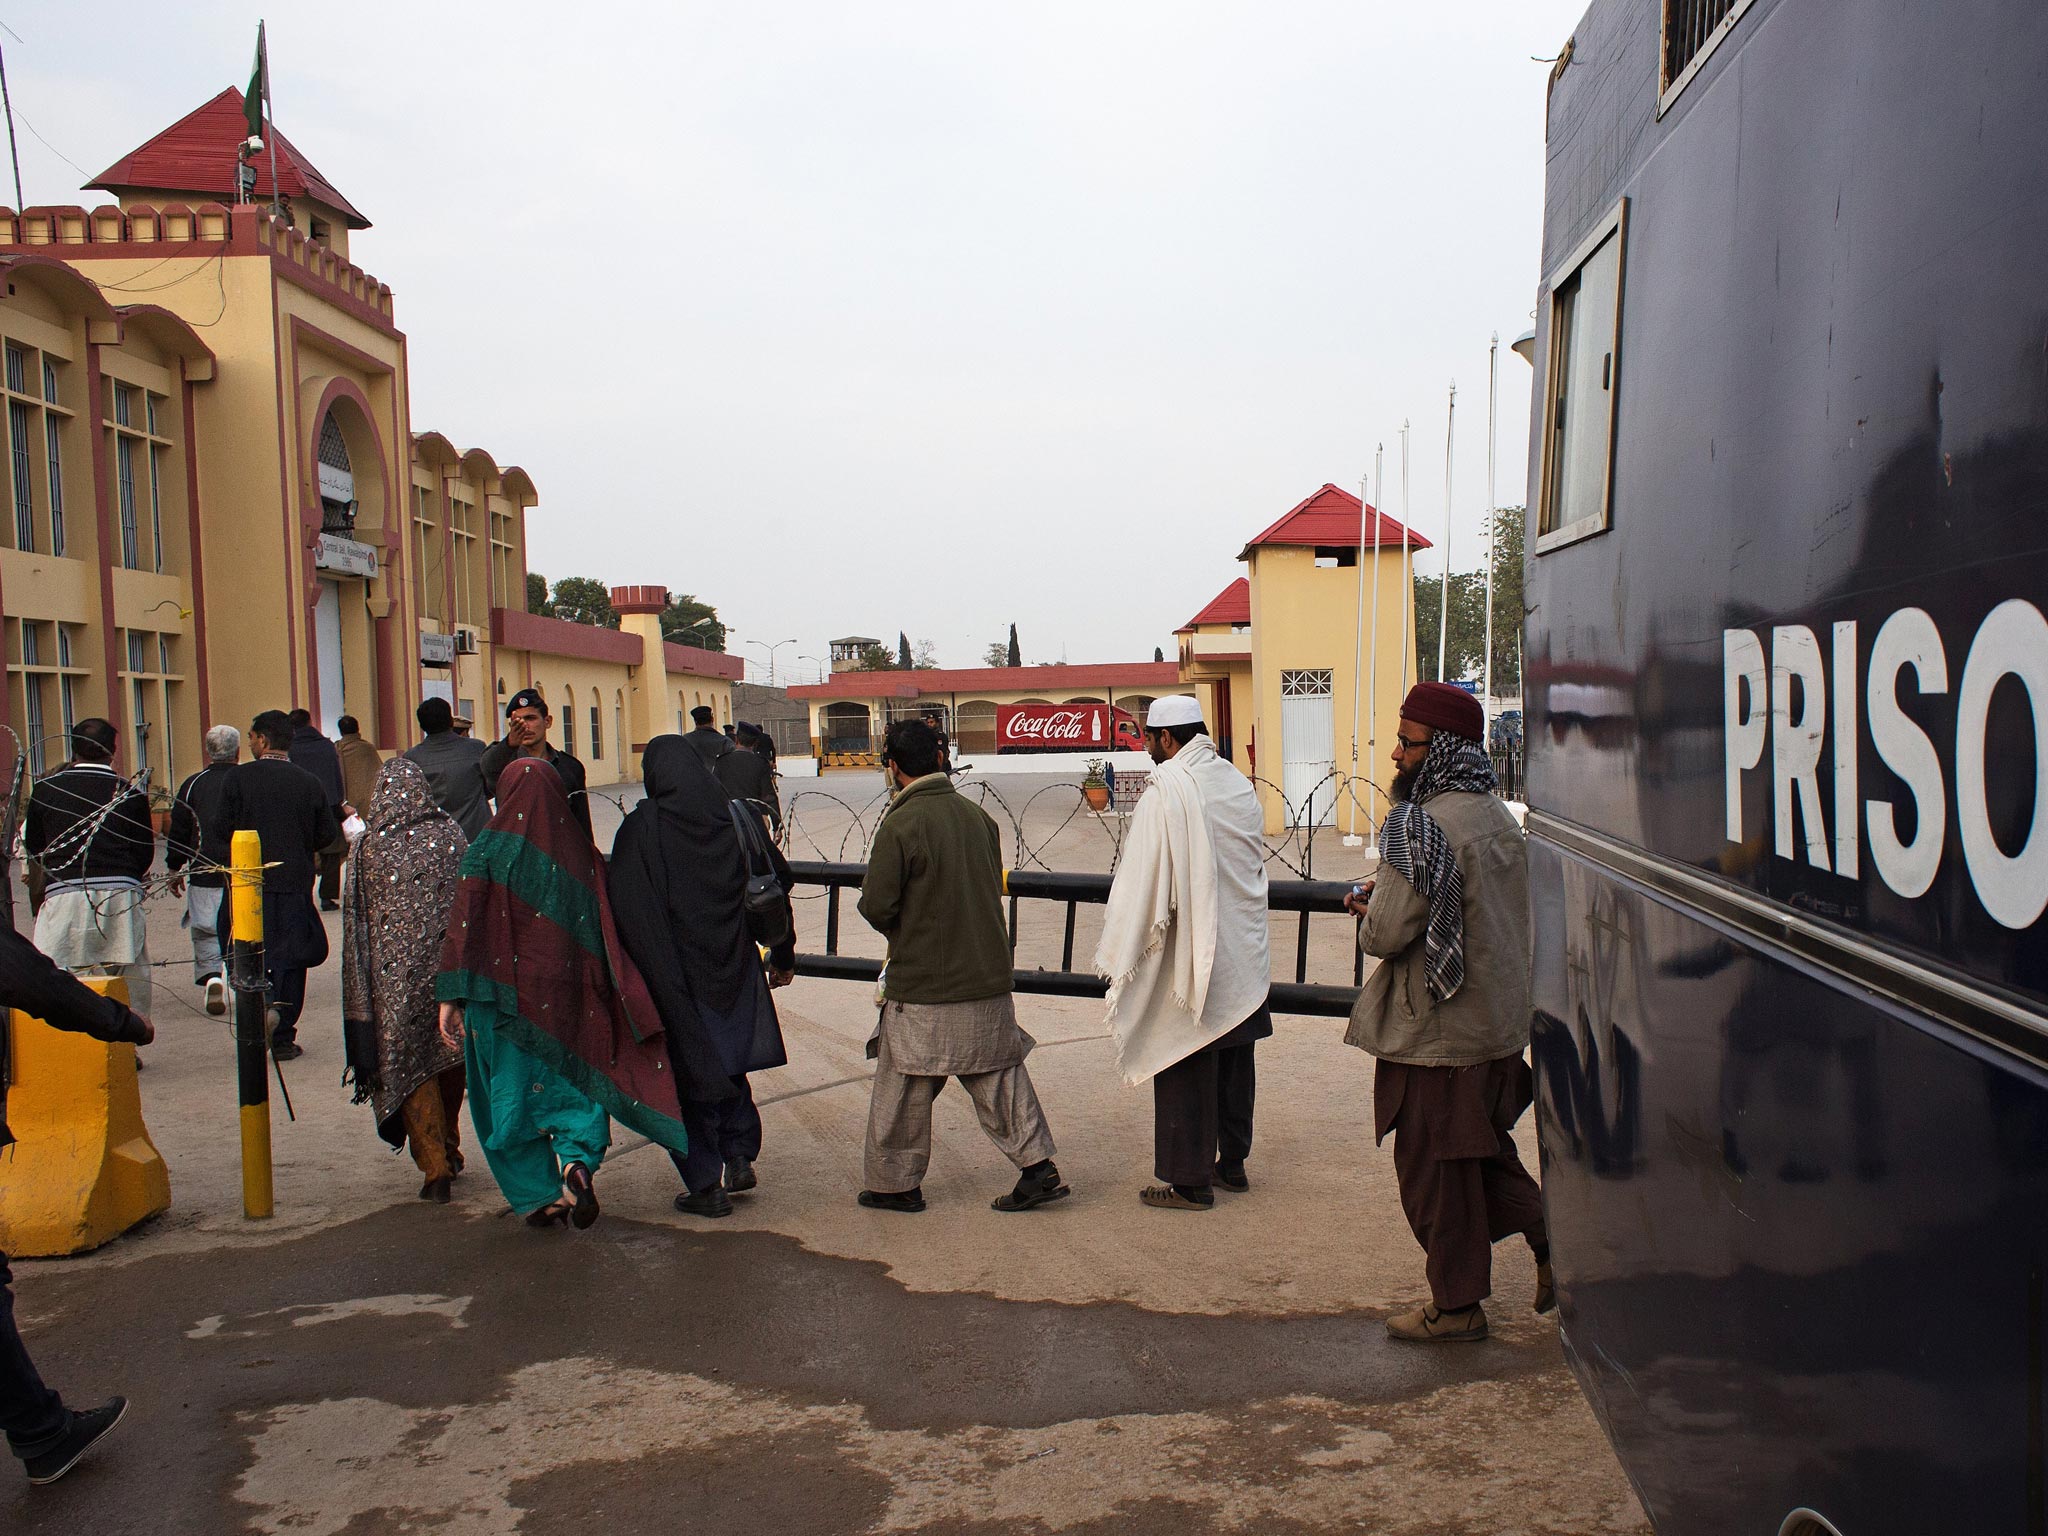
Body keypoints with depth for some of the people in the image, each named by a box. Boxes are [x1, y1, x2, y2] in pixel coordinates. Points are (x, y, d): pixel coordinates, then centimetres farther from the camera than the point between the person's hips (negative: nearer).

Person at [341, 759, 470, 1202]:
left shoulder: (369, 847, -5)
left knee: (408, 1064, 5)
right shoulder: (452, 835, -1)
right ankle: (449, 1149, 31)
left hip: (397, 971, -2)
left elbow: (357, 921, -2)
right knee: (449, 1054, 18)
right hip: (450, 962, 2)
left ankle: (435, 1167, -2)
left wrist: (364, 994, 6)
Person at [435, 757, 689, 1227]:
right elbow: (607, 932, -2)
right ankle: (578, 1160, -9)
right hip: (567, 992, 2)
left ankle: (540, 1196, 15)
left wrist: (451, 995, -9)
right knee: (575, 1080, 15)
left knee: (514, 1091, 12)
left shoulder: (490, 847, -5)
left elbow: (465, 923, -11)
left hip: (505, 993, -2)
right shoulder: (580, 850, 1)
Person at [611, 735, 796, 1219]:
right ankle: (740, 1156, 15)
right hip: (734, 966, 4)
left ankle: (706, 1184, 9)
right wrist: (783, 956, 13)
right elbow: (775, 886, 3)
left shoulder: (640, 829, -10)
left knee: (688, 1071, 7)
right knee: (729, 1063, 22)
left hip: (674, 974, -4)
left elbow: (624, 909, -11)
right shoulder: (733, 818, 0)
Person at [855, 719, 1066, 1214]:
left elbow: (877, 905, -14)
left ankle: (895, 1183, 19)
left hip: (923, 987, -6)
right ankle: (1038, 1166, 9)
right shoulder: (976, 815, 4)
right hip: (989, 975, 6)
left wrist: (900, 932, 7)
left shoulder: (900, 824, -15)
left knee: (903, 1089, 8)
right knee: (999, 1073, 13)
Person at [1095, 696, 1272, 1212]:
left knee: (1185, 1068, 2)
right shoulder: (1238, 784, 5)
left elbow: (1142, 883, -18)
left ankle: (1190, 1182, 10)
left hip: (1190, 955, -8)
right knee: (1234, 1061, 17)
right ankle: (1232, 1163, 29)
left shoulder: (1167, 791, -18)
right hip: (1245, 955, 8)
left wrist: (1118, 955, -11)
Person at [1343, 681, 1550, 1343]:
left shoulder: (1421, 826, -22)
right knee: (1487, 1151, 24)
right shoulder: (1498, 816, 7)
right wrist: (1390, 897, 8)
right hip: (1499, 1022, 8)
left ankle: (1456, 1307, 19)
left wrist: (1371, 911, -1)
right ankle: (1551, 1246, 25)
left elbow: (1385, 934, -23)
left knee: (1435, 1170, 6)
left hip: (1438, 1035, -8)